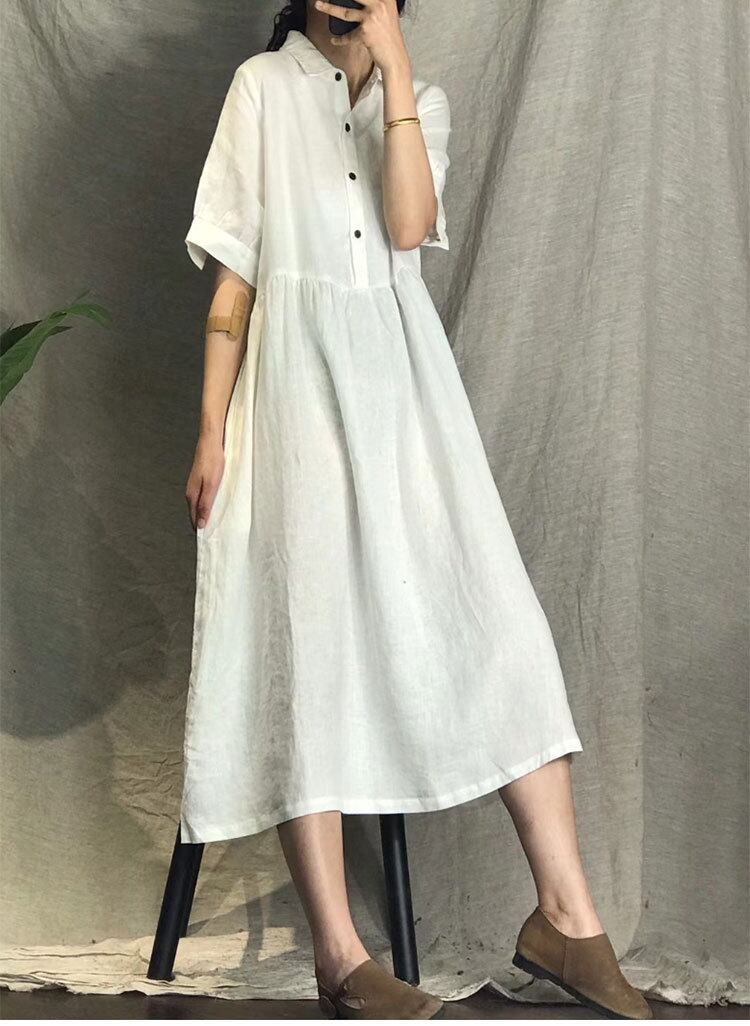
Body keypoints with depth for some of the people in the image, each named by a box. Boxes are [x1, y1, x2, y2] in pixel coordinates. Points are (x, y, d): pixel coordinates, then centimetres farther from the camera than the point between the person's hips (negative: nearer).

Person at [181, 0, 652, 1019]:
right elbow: (234, 271, 3)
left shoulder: (423, 100, 14)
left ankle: (566, 915, -1)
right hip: (298, 382, -2)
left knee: (492, 620, -7)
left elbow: (409, 227, -7)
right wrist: (212, 430, -3)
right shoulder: (263, 87, 7)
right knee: (308, 638, -8)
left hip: (403, 381, 3)